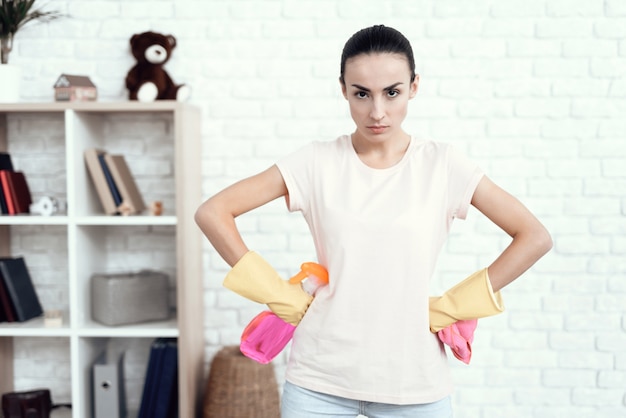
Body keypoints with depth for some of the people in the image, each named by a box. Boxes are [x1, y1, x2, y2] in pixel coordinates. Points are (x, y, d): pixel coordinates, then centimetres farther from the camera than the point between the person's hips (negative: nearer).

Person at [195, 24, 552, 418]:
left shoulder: (442, 164, -3)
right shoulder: (318, 162, -3)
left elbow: (535, 237, -1)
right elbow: (213, 213, -3)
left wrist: (453, 306, -4)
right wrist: (282, 297, -5)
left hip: (415, 381, 0)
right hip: (320, 379, 0)